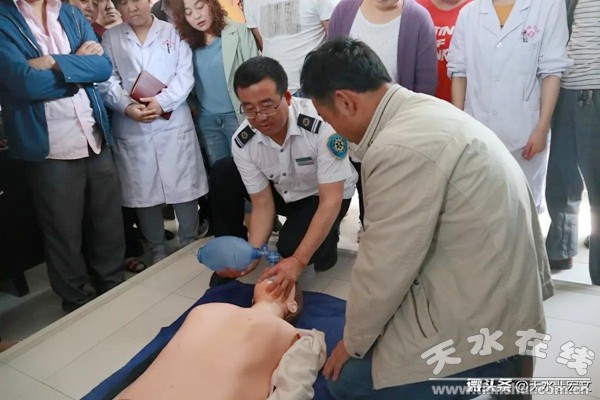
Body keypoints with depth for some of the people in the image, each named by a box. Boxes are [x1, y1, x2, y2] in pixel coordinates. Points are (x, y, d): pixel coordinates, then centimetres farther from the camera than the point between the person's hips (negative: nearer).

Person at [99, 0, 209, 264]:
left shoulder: (173, 32, 10)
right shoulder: (110, 38, 13)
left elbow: (185, 76, 0)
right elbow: (108, 81, 3)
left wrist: (161, 102, -15)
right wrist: (127, 106, -15)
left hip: (173, 124, -1)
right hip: (131, 128, 1)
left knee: (183, 187, 1)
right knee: (143, 190, 5)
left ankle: (190, 243, 19)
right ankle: (157, 249, 20)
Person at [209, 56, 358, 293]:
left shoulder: (321, 124, -36)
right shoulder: (242, 143, -22)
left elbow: (331, 201, -34)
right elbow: (262, 204, -14)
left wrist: (298, 261, -41)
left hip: (323, 195, -4)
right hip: (282, 192, 5)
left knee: (291, 247, -30)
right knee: (222, 175, -15)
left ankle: (326, 239, 6)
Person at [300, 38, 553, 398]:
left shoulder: (401, 147, -27)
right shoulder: (425, 110, 4)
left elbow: (384, 268, -18)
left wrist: (353, 341, 0)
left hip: (480, 326, -9)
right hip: (497, 296, 9)